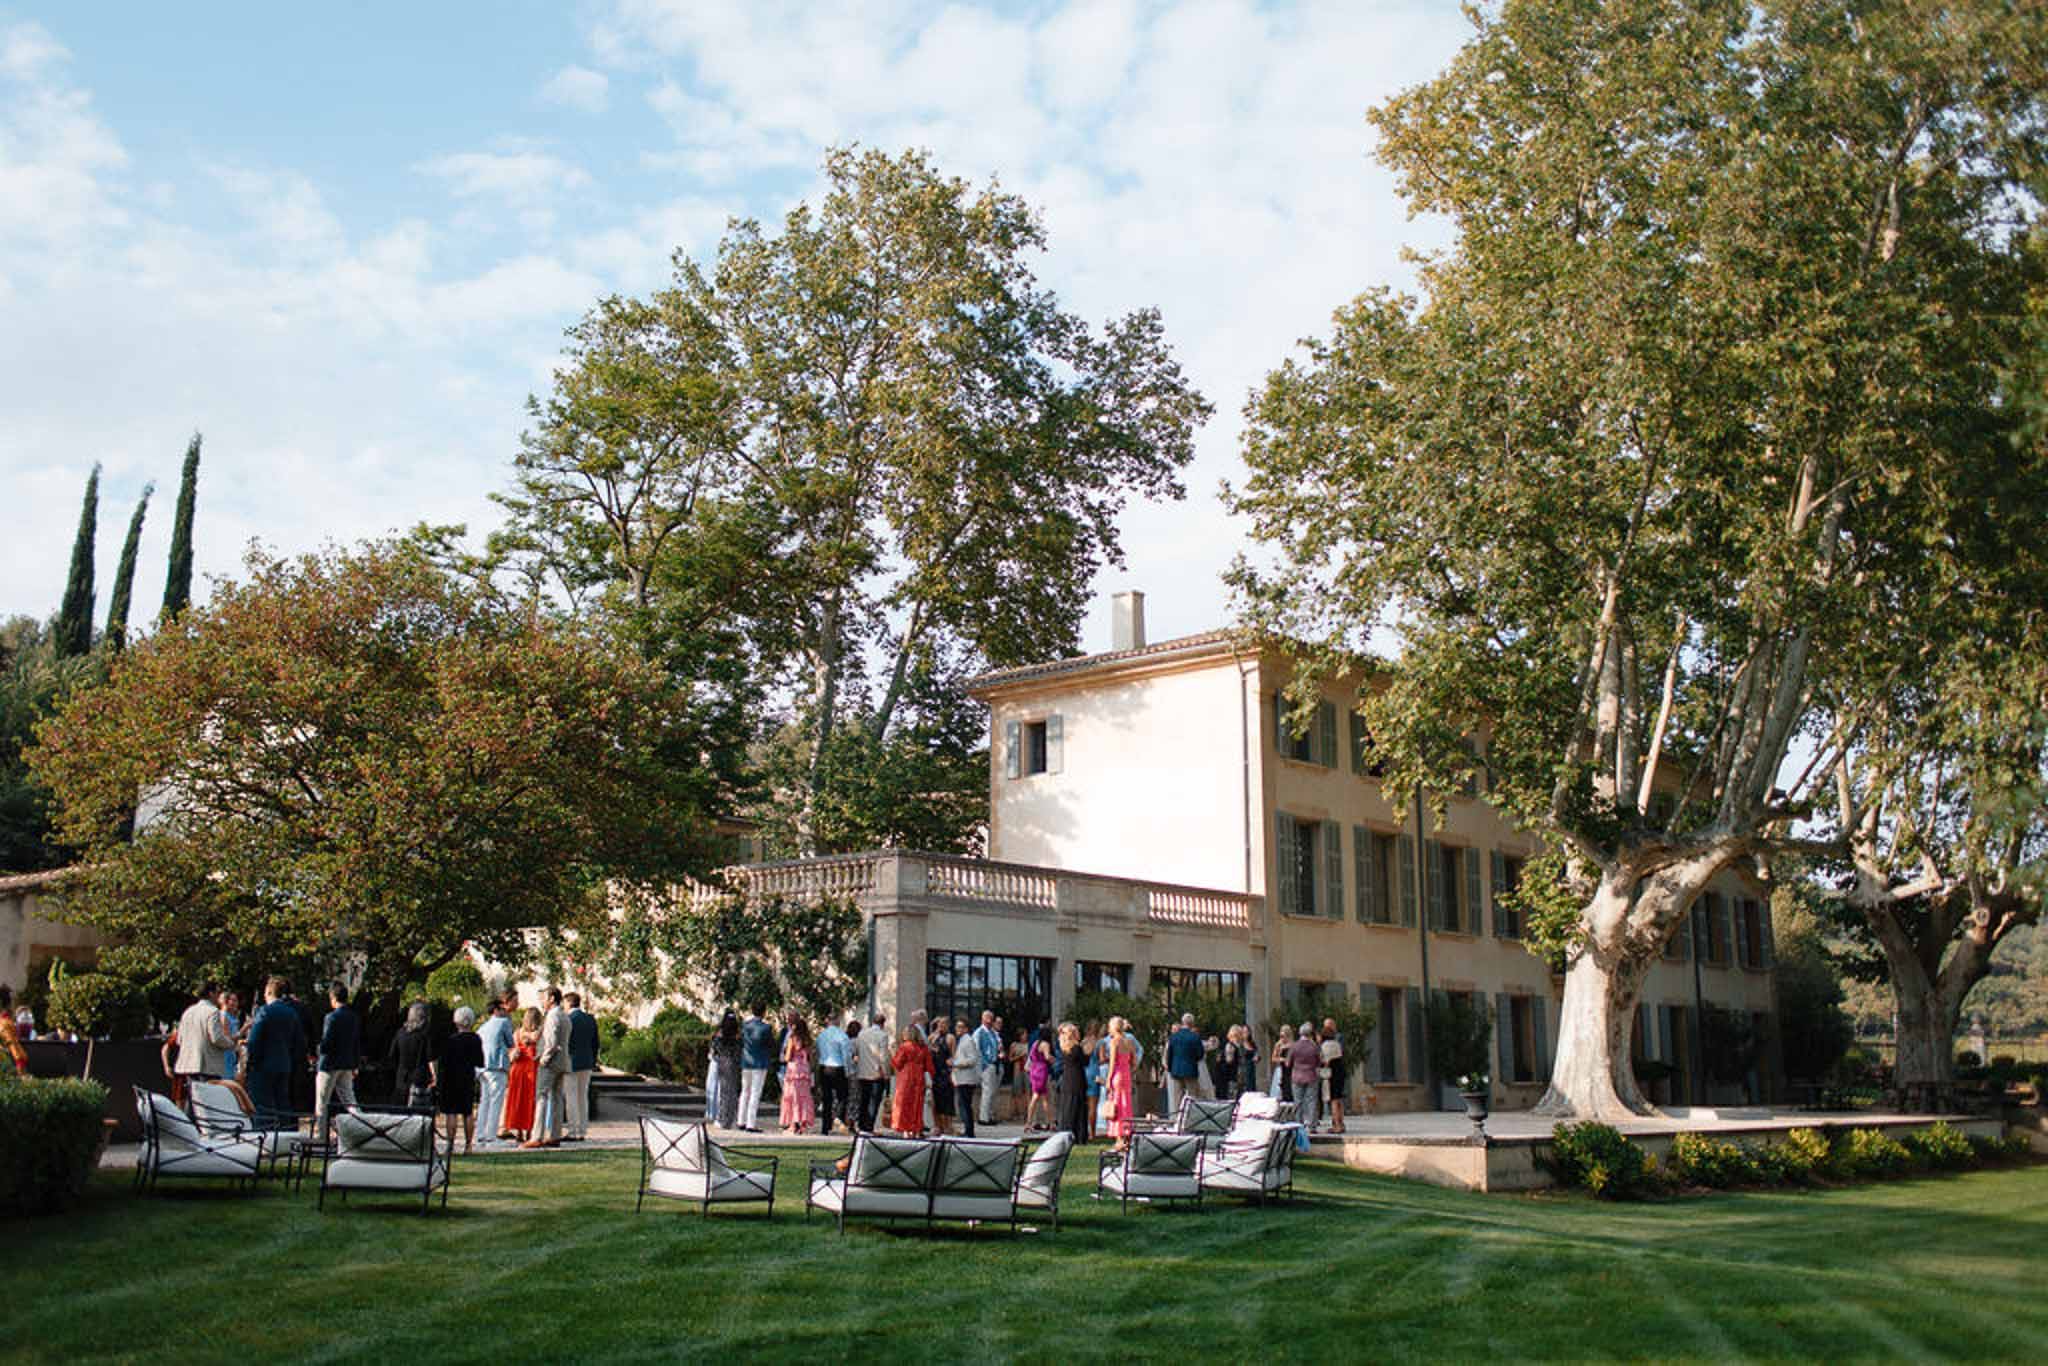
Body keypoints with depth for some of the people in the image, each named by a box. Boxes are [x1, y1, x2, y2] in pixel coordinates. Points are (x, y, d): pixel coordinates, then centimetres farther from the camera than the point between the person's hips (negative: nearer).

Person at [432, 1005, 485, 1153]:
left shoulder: (451, 1039, -12)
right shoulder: (476, 1039, -1)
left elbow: (443, 1062, -10)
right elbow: (480, 1063, 6)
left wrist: (439, 1082, -4)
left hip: (452, 1079, -4)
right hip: (469, 1080, 4)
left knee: (451, 1113, 0)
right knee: (468, 1113, 11)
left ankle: (450, 1144, -5)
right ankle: (468, 1144, 11)